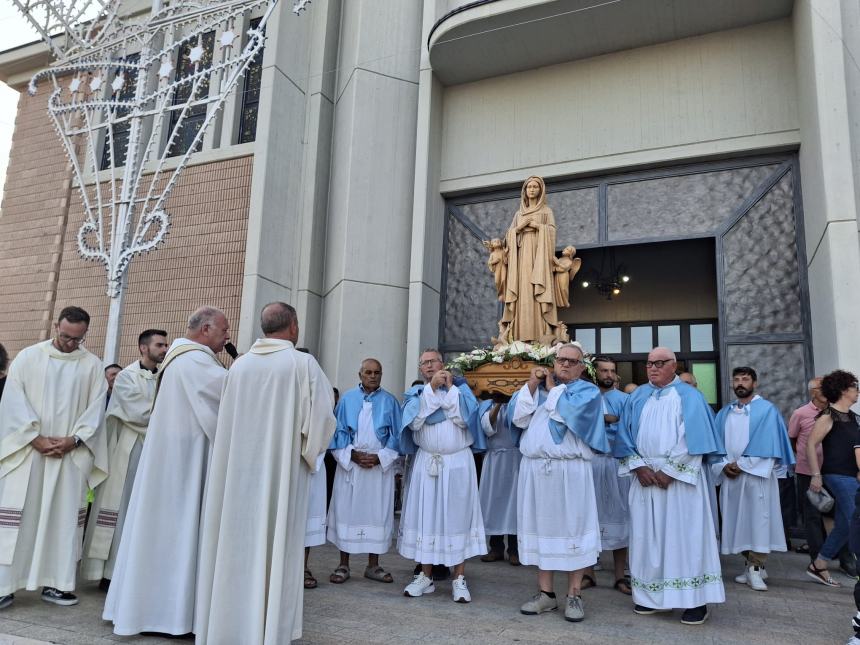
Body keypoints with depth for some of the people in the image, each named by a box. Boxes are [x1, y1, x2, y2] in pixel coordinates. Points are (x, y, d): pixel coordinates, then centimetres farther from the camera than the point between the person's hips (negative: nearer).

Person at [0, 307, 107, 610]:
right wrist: (36, 438, -12)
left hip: (71, 453, 1)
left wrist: (73, 440, -11)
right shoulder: (27, 357, 3)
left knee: (64, 517, 4)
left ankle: (56, 583, 12)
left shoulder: (92, 365, 4)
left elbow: (96, 408, 2)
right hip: (27, 450, -1)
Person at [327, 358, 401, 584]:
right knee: (346, 511, 1)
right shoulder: (347, 399, 7)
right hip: (349, 463, 0)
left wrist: (379, 457, -9)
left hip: (380, 465, 0)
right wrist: (352, 454, -10)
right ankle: (343, 565, 11)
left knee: (377, 513, 3)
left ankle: (373, 565, 14)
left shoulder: (390, 401, 5)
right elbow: (338, 430, 3)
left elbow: (396, 435, 3)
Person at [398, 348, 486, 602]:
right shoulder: (416, 392, 10)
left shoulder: (461, 388, 6)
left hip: (458, 463, -2)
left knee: (458, 516, 0)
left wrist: (449, 387, -7)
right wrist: (431, 388, -11)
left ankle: (459, 579, 8)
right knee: (425, 516, 3)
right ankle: (425, 576, 14)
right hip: (426, 463, 2)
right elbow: (413, 421, -9)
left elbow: (463, 418, -11)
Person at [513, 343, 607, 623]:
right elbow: (518, 417, 5)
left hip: (570, 470, -4)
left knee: (571, 527, 0)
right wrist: (532, 385, -2)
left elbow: (567, 412, -16)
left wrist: (553, 388, 0)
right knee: (541, 527, 8)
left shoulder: (588, 391, 4)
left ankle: (574, 595, 11)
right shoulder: (537, 386, 17)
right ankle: (545, 592, 18)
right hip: (535, 469, 4)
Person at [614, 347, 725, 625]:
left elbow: (694, 439, -8)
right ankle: (652, 595, 15)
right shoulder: (637, 397, 11)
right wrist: (639, 466, -7)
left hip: (680, 477, -4)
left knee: (684, 535, -2)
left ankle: (695, 599, 6)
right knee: (647, 535, 5)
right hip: (645, 476, 4)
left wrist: (669, 470, -13)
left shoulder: (689, 397, 0)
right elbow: (626, 435, 8)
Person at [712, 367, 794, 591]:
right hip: (729, 475, 4)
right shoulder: (724, 413, 13)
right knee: (737, 520, 6)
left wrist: (742, 465, -12)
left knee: (757, 519, -5)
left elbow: (766, 444, -9)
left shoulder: (766, 410, -1)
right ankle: (750, 563, 16)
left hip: (756, 474, -4)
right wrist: (724, 465, -8)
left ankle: (756, 568, 0)